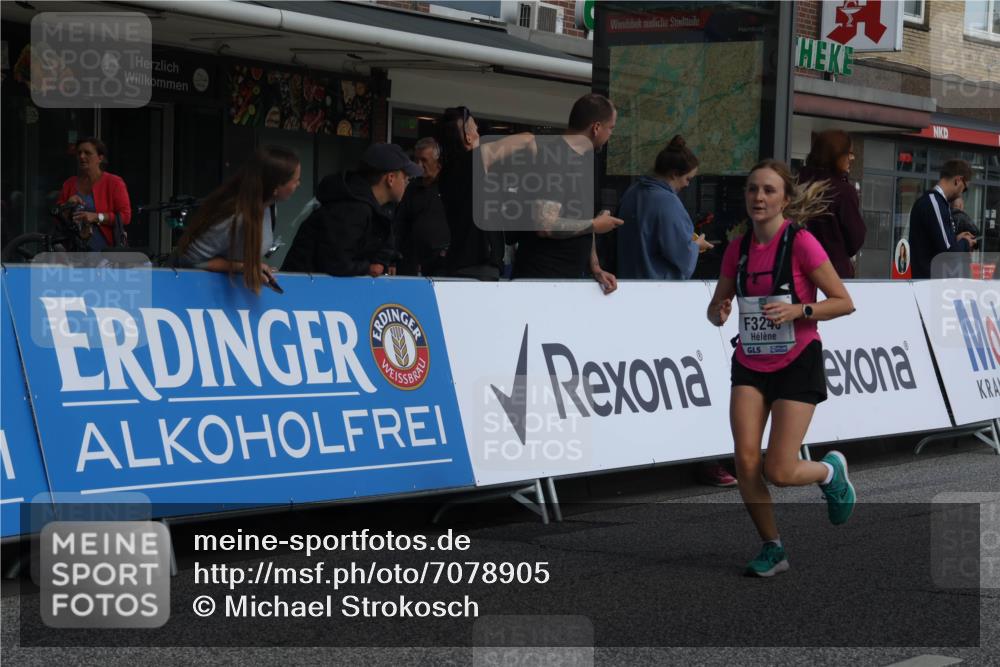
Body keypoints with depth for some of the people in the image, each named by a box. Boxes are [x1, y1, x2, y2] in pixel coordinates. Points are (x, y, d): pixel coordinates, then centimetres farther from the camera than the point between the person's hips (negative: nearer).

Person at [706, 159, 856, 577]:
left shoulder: (801, 243, -13)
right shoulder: (737, 248, 2)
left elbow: (844, 303, -11)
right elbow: (715, 308, 12)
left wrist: (798, 310, -25)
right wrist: (719, 313, -11)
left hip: (797, 365, -4)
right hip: (750, 366, 5)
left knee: (778, 472, -8)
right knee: (746, 462, -9)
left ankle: (831, 471, 26)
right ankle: (772, 548, 10)